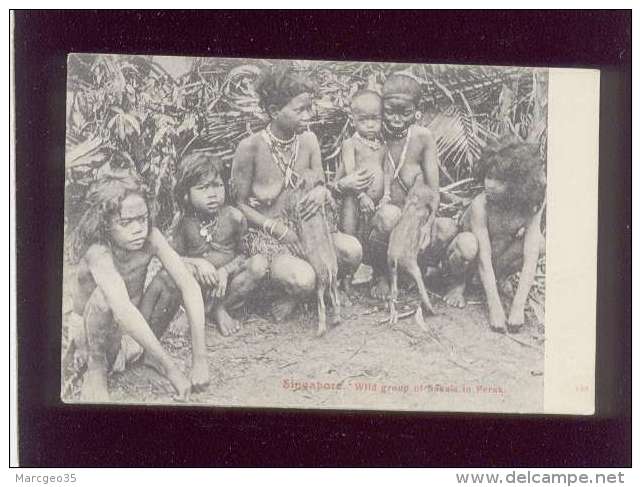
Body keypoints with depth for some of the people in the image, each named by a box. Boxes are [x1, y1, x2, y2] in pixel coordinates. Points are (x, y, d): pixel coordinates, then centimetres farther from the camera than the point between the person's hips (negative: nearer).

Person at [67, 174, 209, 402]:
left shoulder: (150, 237, -19)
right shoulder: (98, 252, -32)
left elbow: (190, 286, -26)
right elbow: (123, 309, -47)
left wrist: (199, 359, -33)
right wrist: (170, 368, -51)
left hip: (136, 324, 5)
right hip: (95, 333, -5)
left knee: (171, 277, -19)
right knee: (105, 296, -35)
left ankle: (150, 355, 1)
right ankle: (96, 368, -11)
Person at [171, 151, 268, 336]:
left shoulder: (233, 217, -8)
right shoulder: (184, 222, -7)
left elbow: (243, 253, -1)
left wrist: (225, 270, -19)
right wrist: (197, 262, -23)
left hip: (228, 282, 1)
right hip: (201, 286, -1)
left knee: (259, 263, -23)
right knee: (187, 269, -33)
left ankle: (218, 309, -8)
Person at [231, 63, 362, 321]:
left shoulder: (308, 140, -3)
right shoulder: (250, 148, -18)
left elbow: (321, 184, 8)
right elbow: (240, 204, -10)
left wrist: (321, 192, -19)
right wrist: (279, 230, -19)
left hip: (302, 228, 5)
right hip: (263, 235, -5)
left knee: (352, 251, -22)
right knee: (302, 279, -33)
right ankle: (296, 293, 6)